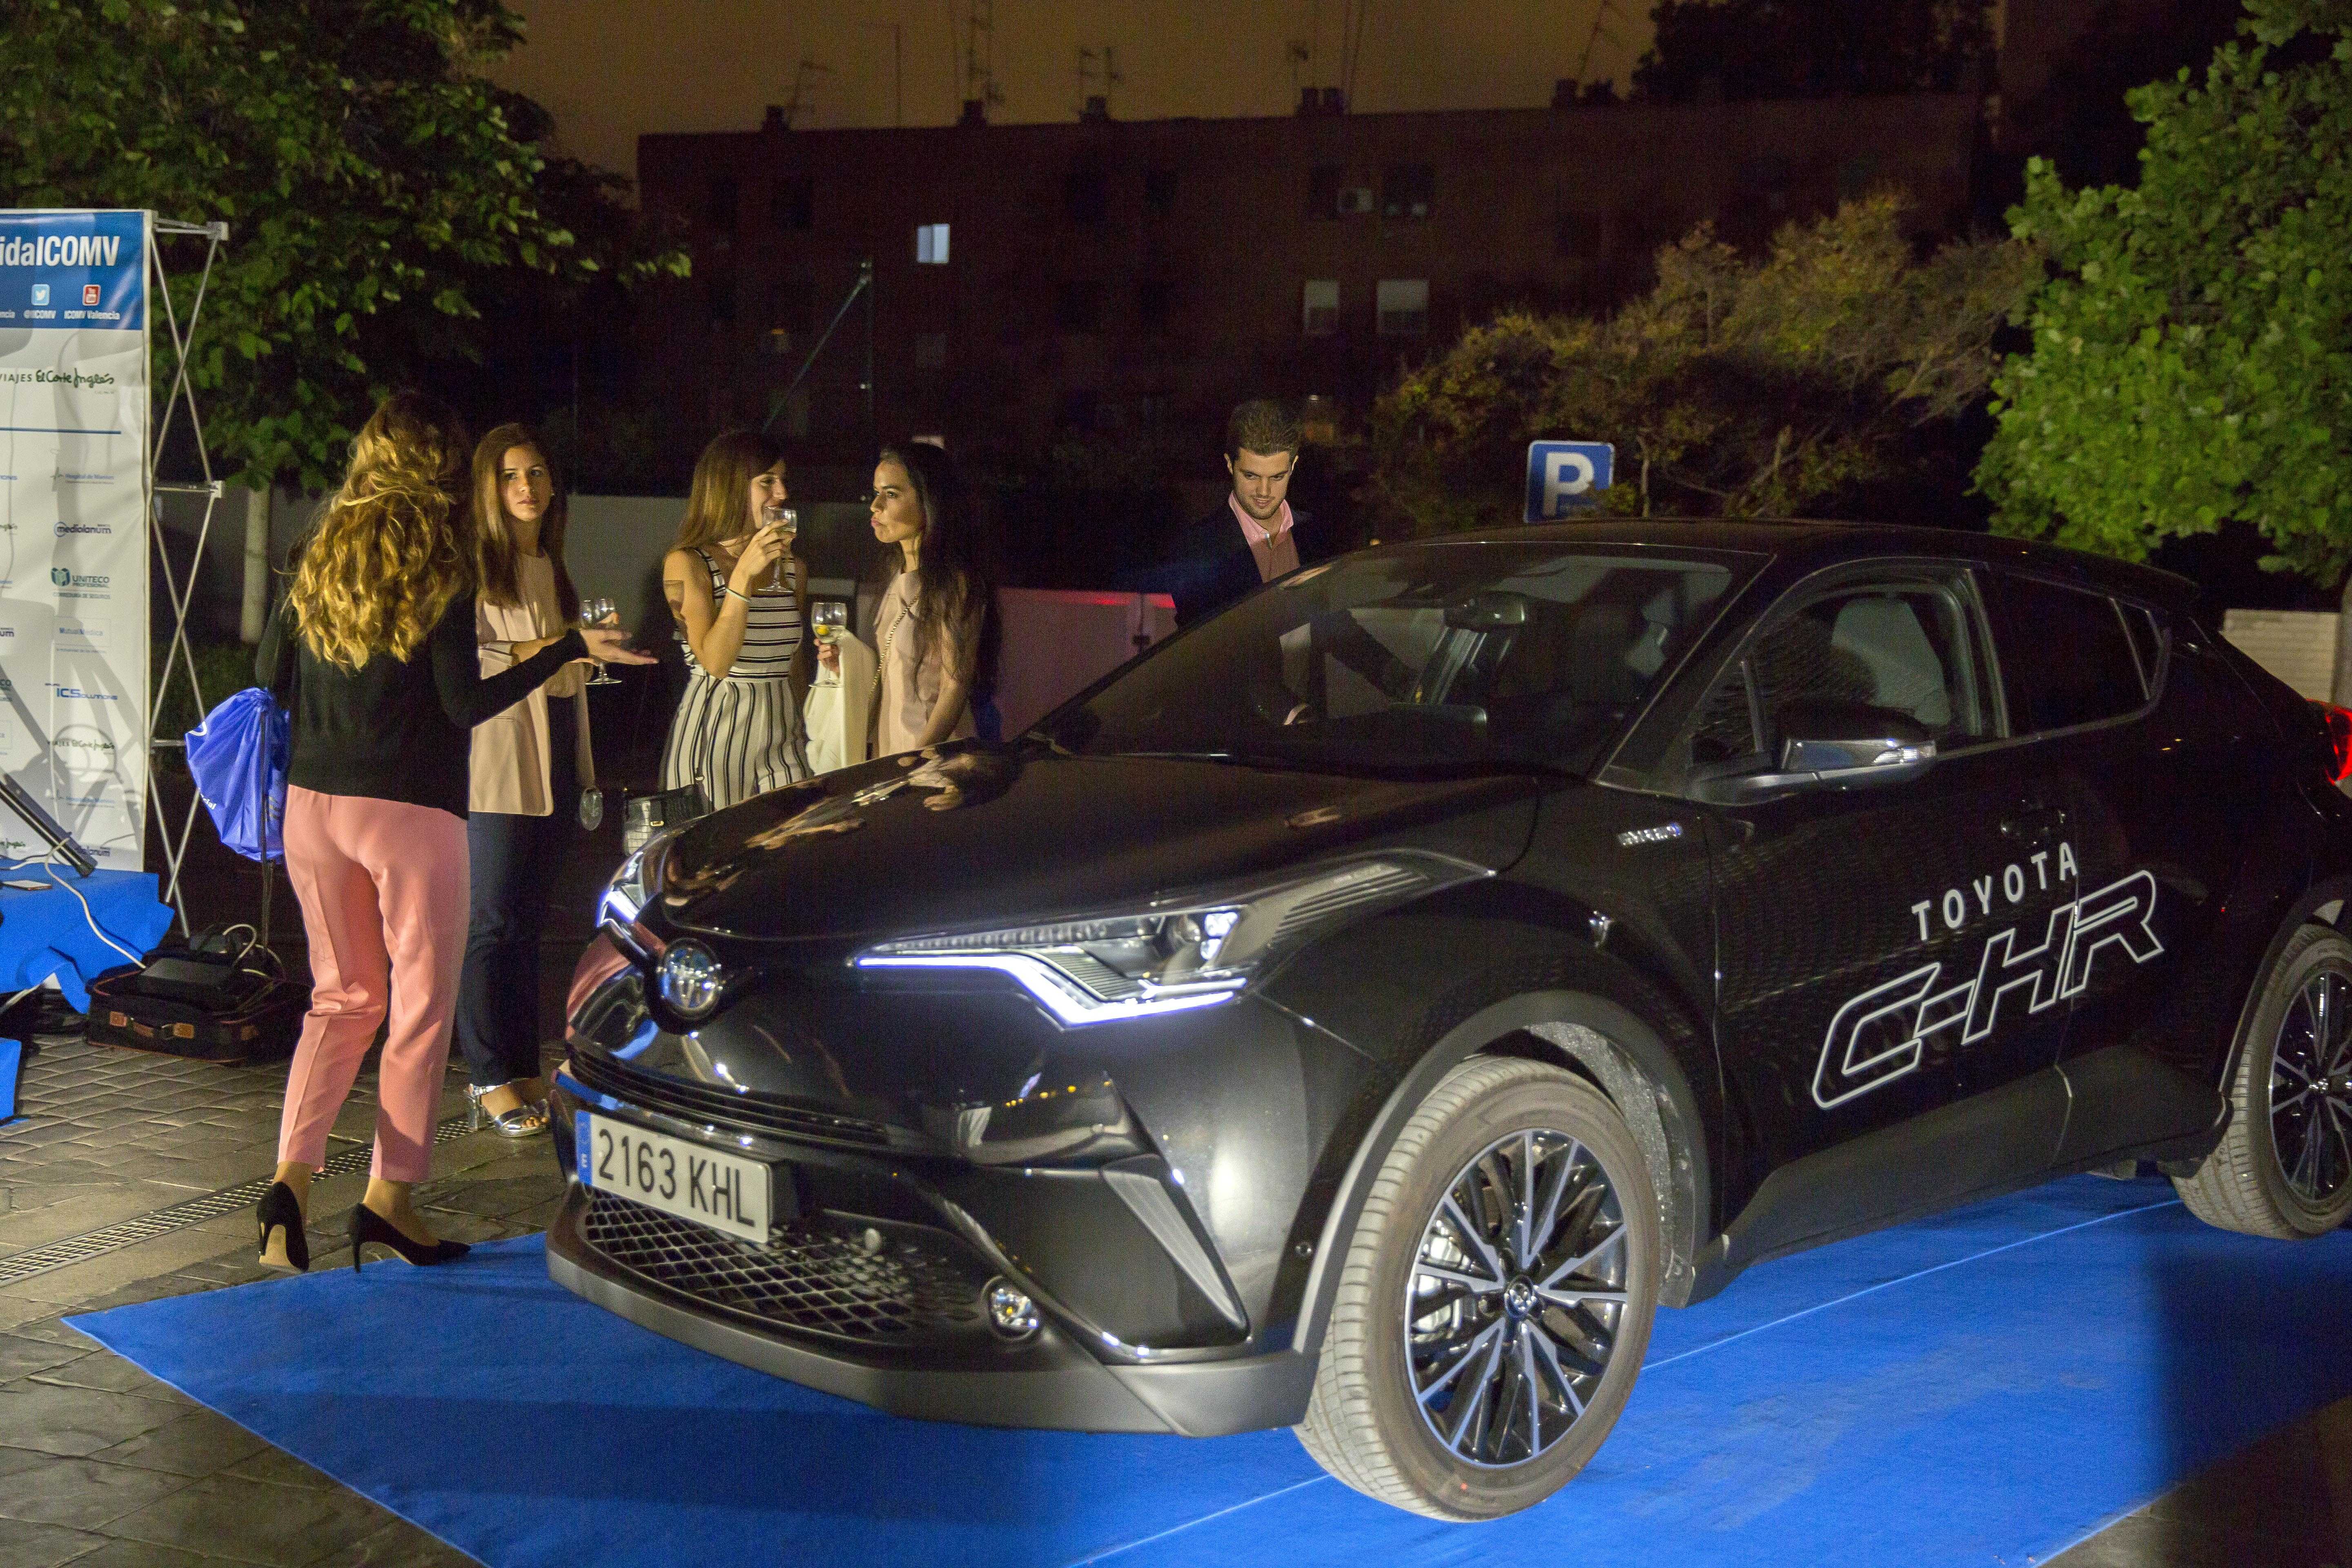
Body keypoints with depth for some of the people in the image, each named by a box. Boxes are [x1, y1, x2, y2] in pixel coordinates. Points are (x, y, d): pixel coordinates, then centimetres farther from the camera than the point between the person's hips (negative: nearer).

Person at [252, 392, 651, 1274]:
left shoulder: (323, 556, 7)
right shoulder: (442, 567, -9)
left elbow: (271, 672, 12)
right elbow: (466, 703, -13)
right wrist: (571, 650, -8)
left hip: (313, 805, 6)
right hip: (409, 813, -5)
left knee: (343, 997, 16)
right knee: (421, 1006, 7)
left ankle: (291, 1178, 1)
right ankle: (389, 1200, 9)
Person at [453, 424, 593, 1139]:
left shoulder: (553, 568, 20)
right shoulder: (472, 563, -4)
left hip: (553, 758, 7)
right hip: (494, 758, -7)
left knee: (527, 919, 10)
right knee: (492, 919, -6)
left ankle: (523, 1068, 15)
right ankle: (489, 1079, 0)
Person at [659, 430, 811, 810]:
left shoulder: (792, 568, 10)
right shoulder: (687, 563, -5)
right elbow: (714, 661, -16)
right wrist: (744, 575, -20)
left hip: (782, 743, 4)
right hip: (712, 736, -4)